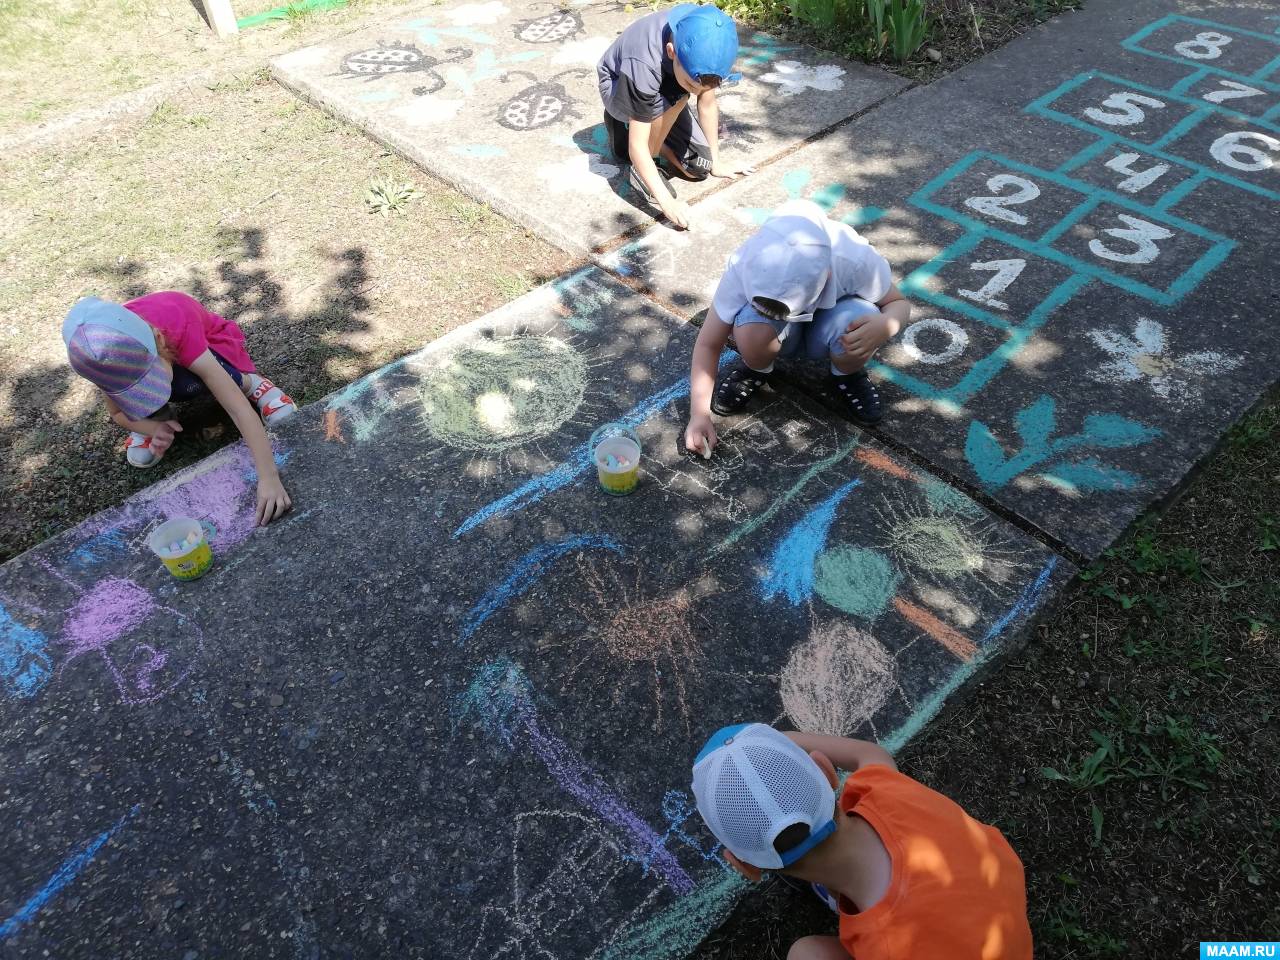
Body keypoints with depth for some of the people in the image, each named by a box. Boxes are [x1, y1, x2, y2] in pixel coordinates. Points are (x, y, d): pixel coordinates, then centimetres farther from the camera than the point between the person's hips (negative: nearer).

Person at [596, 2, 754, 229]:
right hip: (618, 86, -5)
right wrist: (667, 202, -40)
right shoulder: (644, 66, -43)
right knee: (674, 98, -37)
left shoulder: (700, 47, -29)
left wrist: (716, 161, -6)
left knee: (699, 167, -7)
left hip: (659, 90, 5)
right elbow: (637, 147, -38)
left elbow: (707, 103, -13)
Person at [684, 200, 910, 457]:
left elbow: (899, 303, -14)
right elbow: (709, 344, -22)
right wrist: (699, 414, -31)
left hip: (822, 331, 0)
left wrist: (883, 326, -38)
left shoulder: (856, 260, -35)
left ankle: (847, 377, 0)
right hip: (781, 334, 0)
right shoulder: (743, 268, -33)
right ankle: (755, 371, 1)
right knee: (751, 331, -36)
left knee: (858, 323, -35)